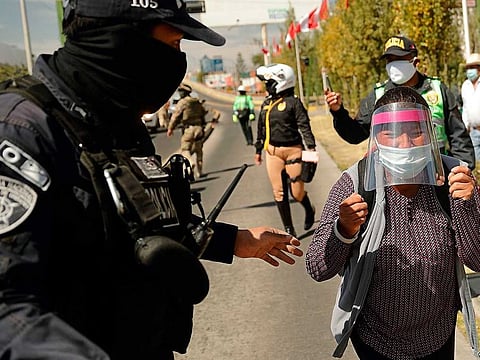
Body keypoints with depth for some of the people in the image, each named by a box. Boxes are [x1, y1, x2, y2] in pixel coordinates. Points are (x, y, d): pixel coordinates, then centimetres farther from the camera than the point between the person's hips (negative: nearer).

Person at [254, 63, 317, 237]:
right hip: (273, 152, 5)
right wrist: (258, 150, 23)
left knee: (297, 192, -1)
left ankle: (309, 210, 34)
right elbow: (261, 129, 19)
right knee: (279, 193, 4)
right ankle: (289, 229, 14)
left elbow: (304, 126, -12)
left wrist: (311, 147, -21)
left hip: (293, 150, -5)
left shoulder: (293, 102, -8)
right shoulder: (266, 104, 11)